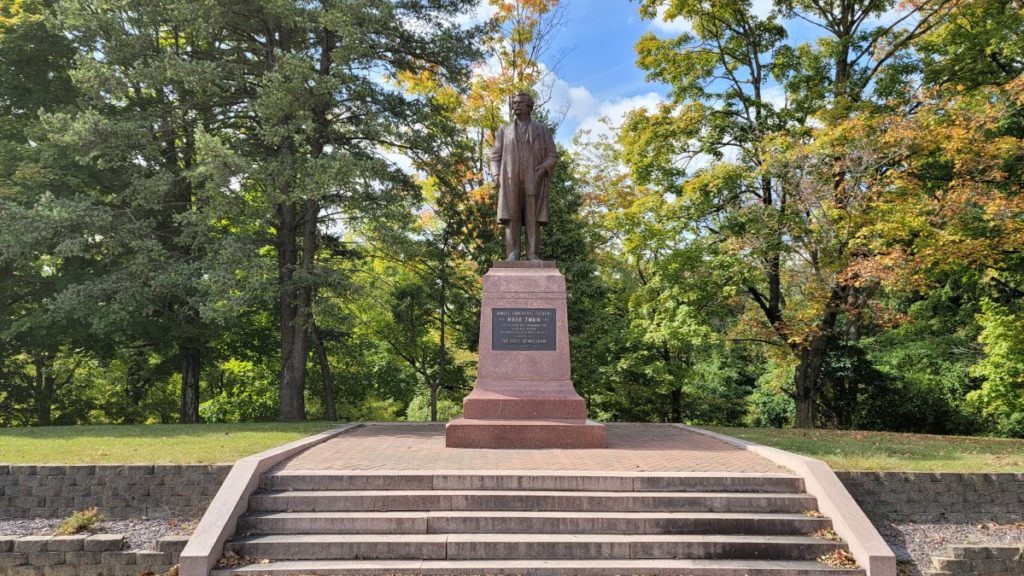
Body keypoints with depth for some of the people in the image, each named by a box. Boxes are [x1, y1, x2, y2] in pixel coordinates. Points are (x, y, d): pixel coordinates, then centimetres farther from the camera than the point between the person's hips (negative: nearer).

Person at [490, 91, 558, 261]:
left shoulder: (543, 130, 15)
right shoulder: (504, 130, 19)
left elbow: (552, 155, 10)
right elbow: (495, 155, 13)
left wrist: (543, 168, -11)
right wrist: (496, 175, -5)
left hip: (534, 180, -1)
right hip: (511, 180, 1)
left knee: (533, 218, -8)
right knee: (511, 217, -9)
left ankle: (533, 255, -11)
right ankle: (512, 256, -12)